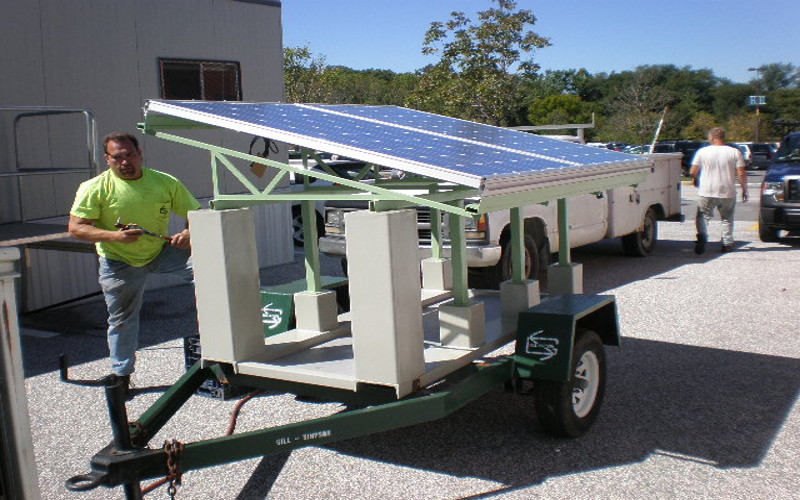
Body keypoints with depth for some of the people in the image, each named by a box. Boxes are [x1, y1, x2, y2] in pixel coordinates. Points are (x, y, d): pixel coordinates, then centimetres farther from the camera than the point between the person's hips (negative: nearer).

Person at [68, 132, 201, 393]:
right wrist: (114, 236, -31)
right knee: (121, 318, 9)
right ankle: (121, 374, 28)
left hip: (161, 252, 1)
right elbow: (76, 227, -17)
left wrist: (188, 233, -26)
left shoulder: (166, 183, -9)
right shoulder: (95, 188, -14)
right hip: (119, 261, -1)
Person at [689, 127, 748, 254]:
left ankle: (702, 236, -19)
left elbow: (692, 172, -1)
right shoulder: (735, 152, -1)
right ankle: (727, 243, 15)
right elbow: (741, 174, -4)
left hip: (706, 192, -1)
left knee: (703, 217, 7)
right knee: (727, 218, 18)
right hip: (728, 192, 1)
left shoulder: (702, 152, -2)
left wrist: (698, 178, 21)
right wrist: (744, 190, 8)